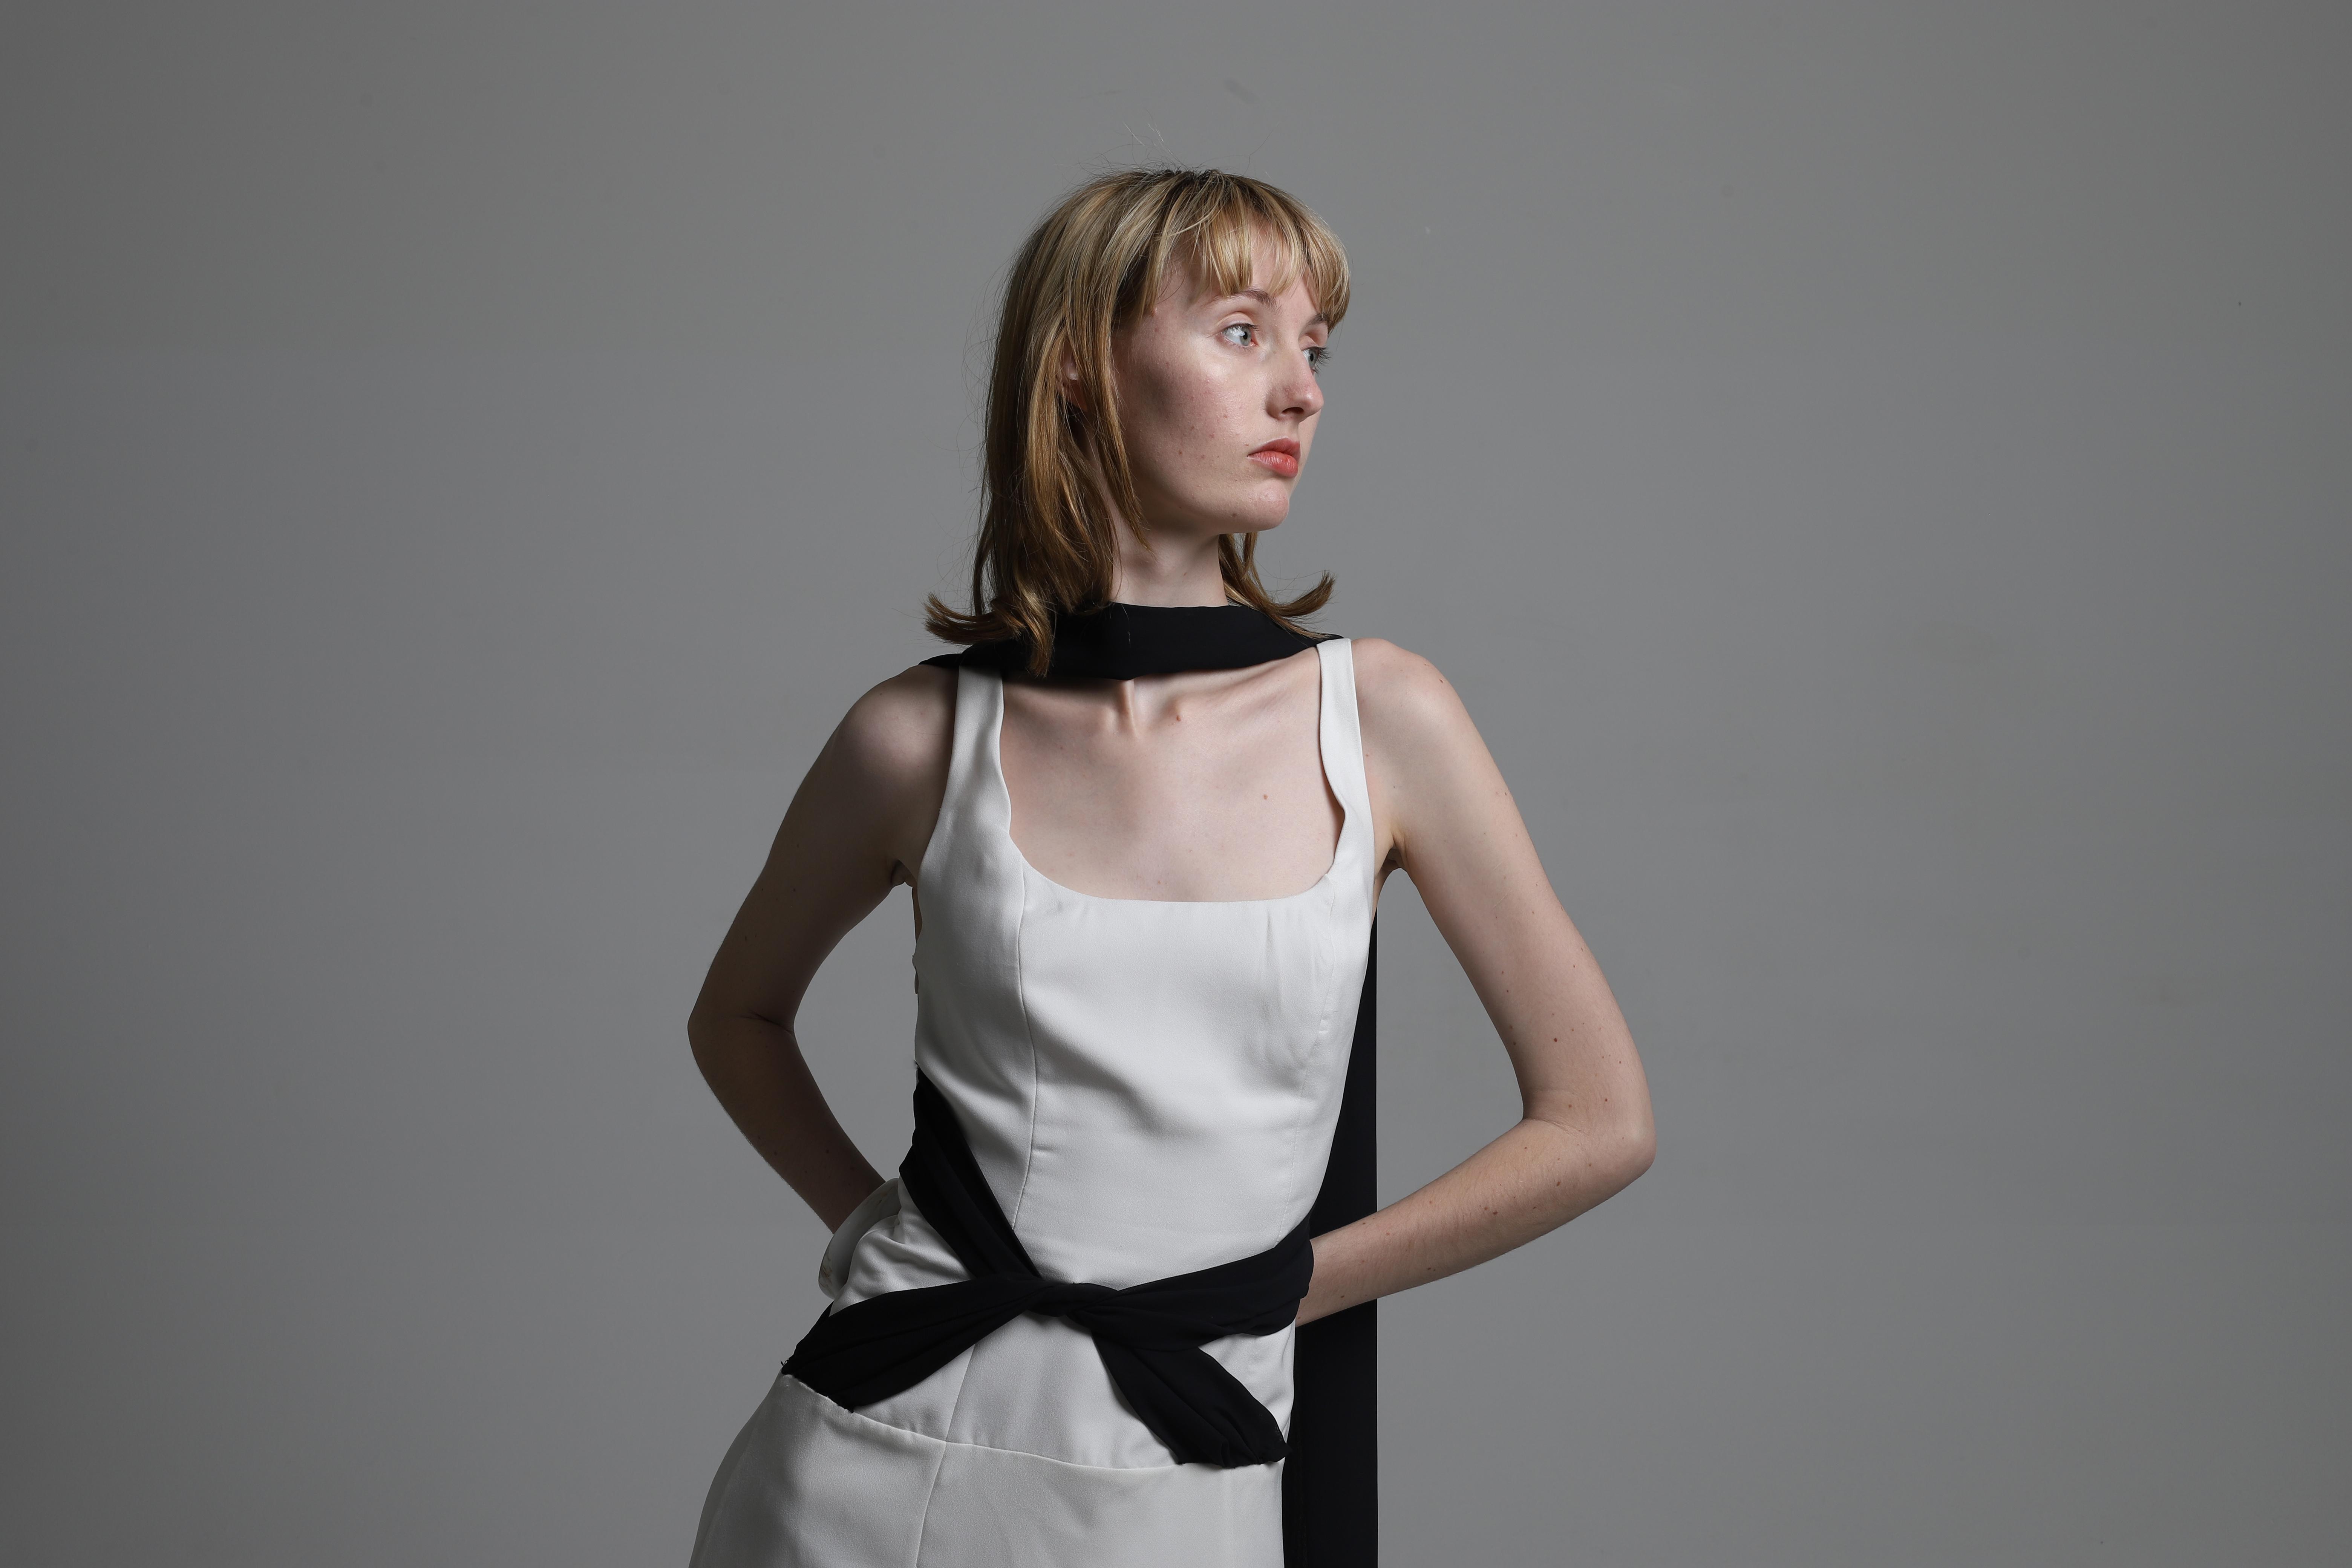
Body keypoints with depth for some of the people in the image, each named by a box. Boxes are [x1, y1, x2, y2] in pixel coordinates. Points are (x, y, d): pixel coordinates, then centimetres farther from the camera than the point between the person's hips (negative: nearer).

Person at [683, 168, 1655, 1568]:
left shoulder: (1382, 719, -5)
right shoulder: (920, 740, -3)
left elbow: (1599, 1122, -1)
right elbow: (739, 1016, 15)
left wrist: (1284, 1281, 1)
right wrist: (861, 1213, 3)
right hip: (885, 1452, 0)